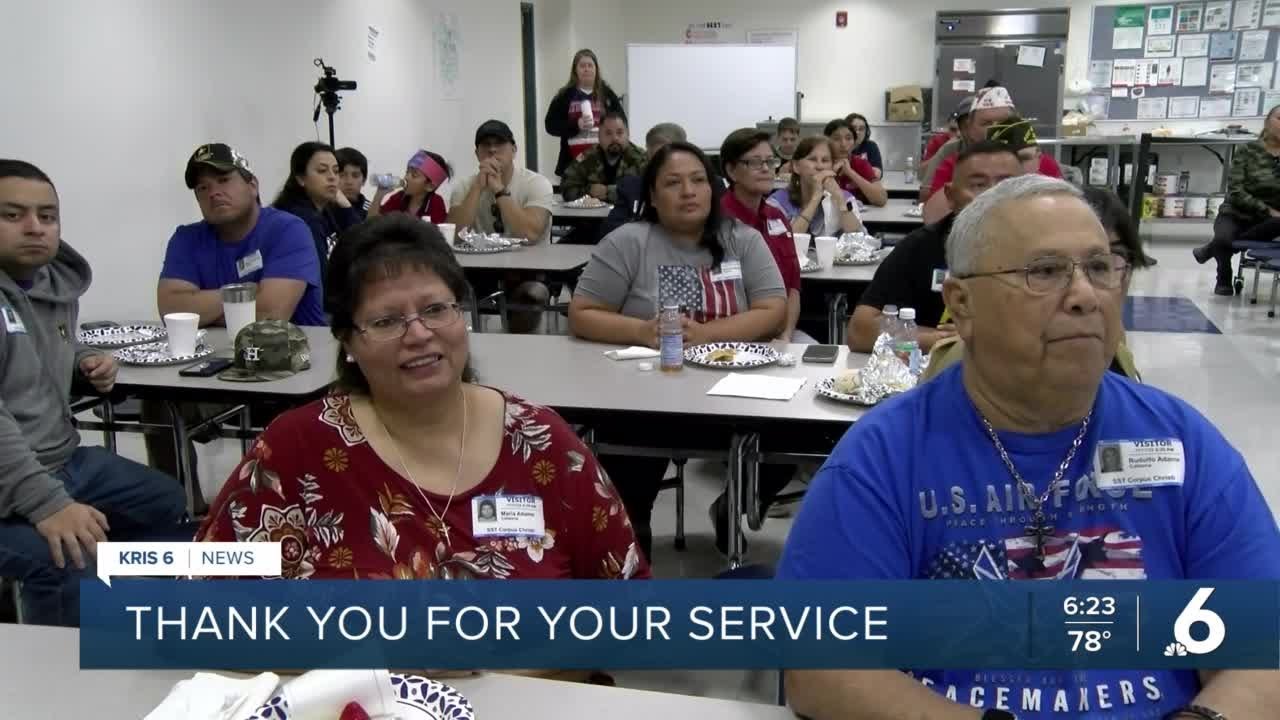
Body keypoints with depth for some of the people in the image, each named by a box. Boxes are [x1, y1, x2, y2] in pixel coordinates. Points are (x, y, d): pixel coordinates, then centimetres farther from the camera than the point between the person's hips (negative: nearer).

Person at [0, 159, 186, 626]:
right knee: (70, 565, -29)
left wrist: (86, 364, 6)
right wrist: (47, 503, -34)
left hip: (64, 460, 10)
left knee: (167, 501, 20)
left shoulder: (58, 280, 8)